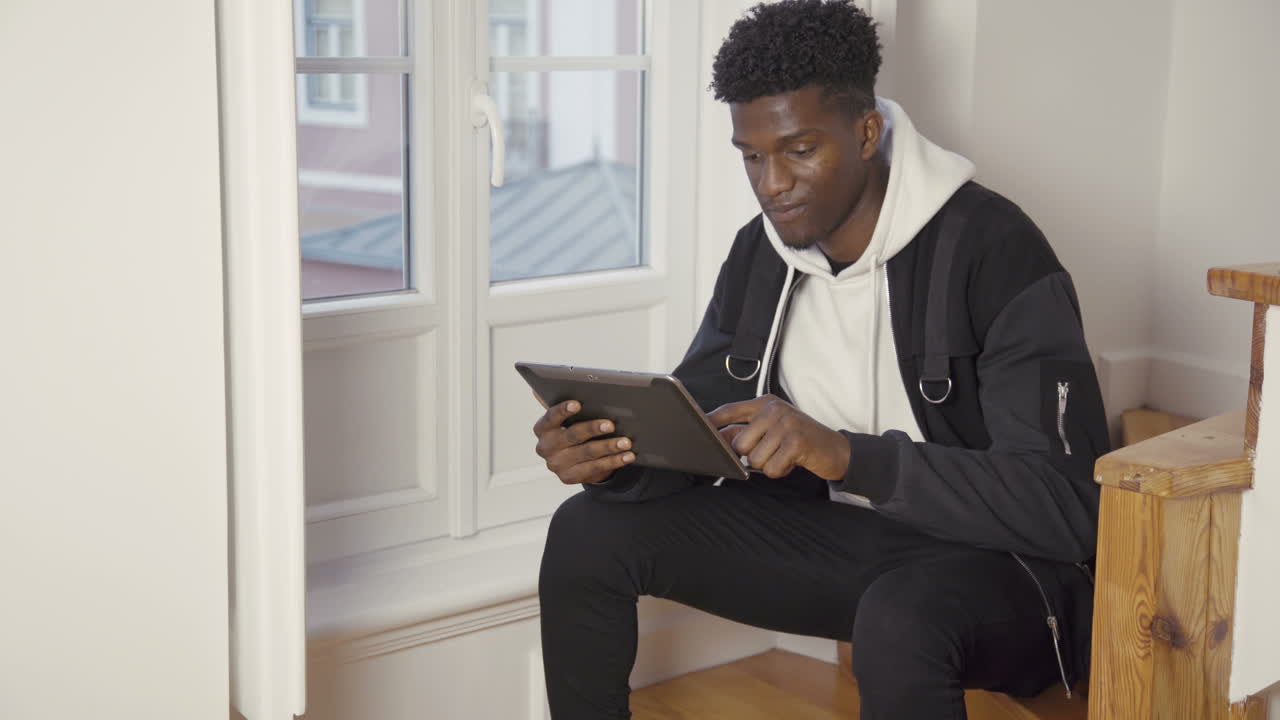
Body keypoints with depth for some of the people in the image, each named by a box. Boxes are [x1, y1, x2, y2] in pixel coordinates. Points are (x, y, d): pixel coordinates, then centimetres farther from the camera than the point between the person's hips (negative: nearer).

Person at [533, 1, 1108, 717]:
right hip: (836, 533, 7)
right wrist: (611, 454, -20)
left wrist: (847, 456, -39)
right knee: (588, 533, -4)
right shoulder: (762, 252, 0)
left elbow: (1065, 503, -27)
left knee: (901, 615, -41)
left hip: (997, 556, -6)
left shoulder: (995, 249, -21)